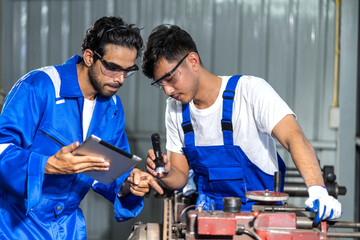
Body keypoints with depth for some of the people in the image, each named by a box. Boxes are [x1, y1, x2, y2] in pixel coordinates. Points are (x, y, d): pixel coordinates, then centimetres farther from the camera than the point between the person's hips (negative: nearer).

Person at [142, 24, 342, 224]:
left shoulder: (250, 90, -13)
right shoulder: (175, 109, 4)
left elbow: (295, 138, -26)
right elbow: (181, 176, 10)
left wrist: (317, 190, -42)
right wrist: (166, 174, -14)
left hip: (260, 213, -4)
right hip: (209, 213, 4)